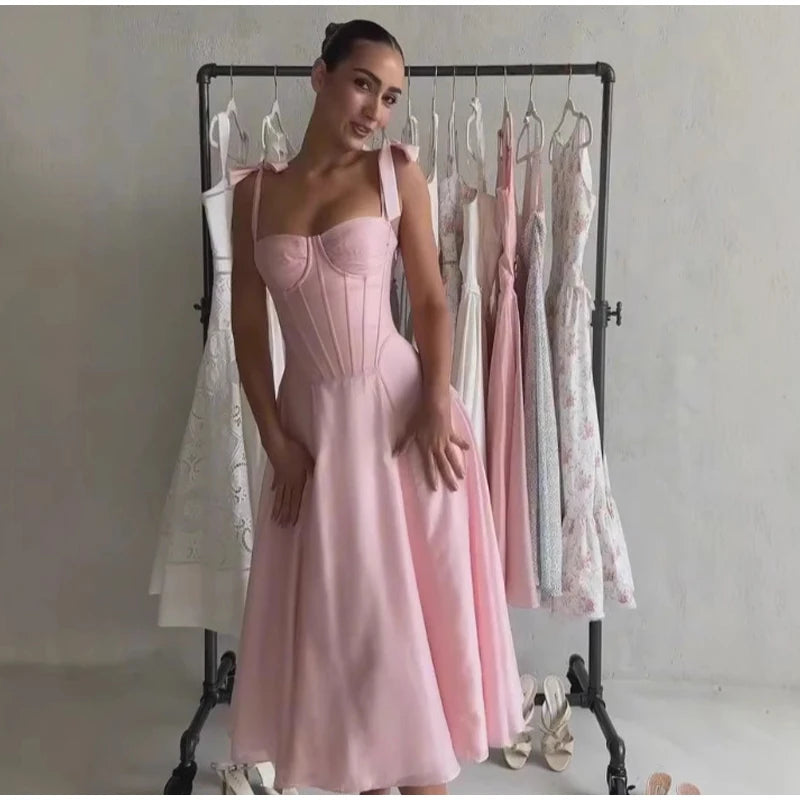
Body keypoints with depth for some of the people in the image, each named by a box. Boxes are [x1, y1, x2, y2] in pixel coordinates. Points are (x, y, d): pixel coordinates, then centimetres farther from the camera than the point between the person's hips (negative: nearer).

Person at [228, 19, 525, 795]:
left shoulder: (396, 170, 0)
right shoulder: (253, 191, 4)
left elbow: (432, 302, -1)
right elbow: (248, 328, 3)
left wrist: (438, 403, -14)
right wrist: (276, 440, -4)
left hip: (399, 407, -2)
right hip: (314, 419, 2)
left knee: (416, 604, 7)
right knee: (335, 612, 11)